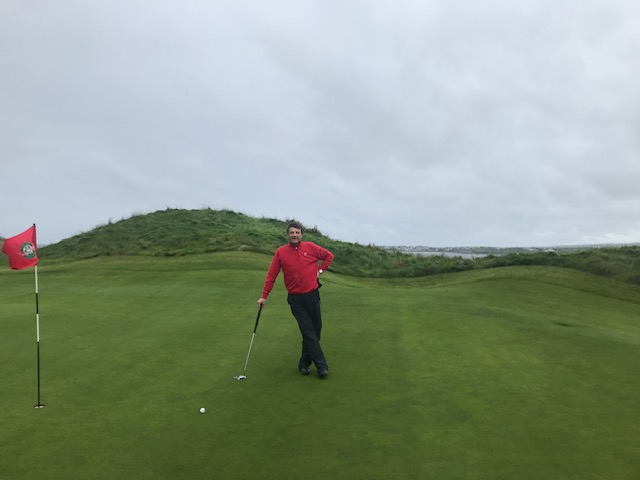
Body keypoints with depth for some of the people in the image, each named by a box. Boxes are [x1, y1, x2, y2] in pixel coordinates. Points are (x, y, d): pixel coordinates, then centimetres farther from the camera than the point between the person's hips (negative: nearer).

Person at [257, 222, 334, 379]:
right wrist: (264, 296, -1)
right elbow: (271, 276, 0)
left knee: (315, 330, 6)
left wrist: (320, 270, 3)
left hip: (312, 295, 2)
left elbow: (329, 255, 14)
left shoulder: (310, 247, -2)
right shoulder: (280, 252, -3)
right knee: (309, 333, -4)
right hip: (295, 299, -2)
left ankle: (304, 363, 22)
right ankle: (322, 366, 4)